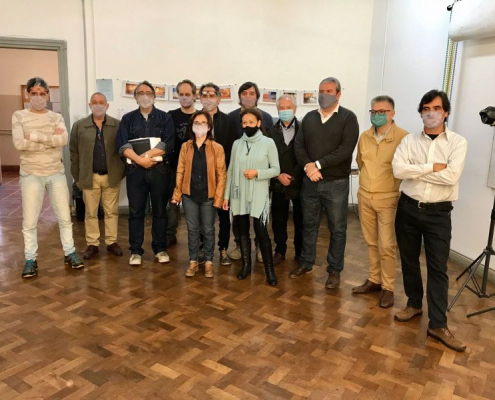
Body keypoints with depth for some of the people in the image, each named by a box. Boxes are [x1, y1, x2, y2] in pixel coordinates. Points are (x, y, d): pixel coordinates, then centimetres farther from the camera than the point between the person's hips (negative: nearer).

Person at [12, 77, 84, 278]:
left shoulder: (56, 117, 5)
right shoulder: (19, 116, 1)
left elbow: (63, 140, -13)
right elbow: (19, 143, -14)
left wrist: (34, 136, -16)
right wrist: (51, 139, -13)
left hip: (56, 173, 2)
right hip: (31, 175, -1)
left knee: (64, 217, 8)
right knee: (29, 220, 5)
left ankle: (69, 253, 22)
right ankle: (30, 259, 18)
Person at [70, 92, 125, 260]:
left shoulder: (118, 125, 0)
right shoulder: (79, 126, 1)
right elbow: (74, 153, 3)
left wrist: (123, 172, -3)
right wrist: (77, 177, 1)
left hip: (112, 176, 0)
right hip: (90, 177, 0)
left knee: (112, 212, 9)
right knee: (90, 213, 8)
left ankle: (112, 242, 21)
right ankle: (92, 244, 19)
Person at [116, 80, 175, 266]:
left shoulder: (165, 117, 6)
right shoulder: (128, 118, 10)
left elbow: (169, 144, -8)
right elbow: (122, 145, -2)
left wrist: (147, 155, -16)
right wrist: (139, 160, -16)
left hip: (159, 169, -1)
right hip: (135, 170, 1)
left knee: (160, 211, 6)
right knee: (135, 211, 4)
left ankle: (160, 249, 17)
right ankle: (135, 251, 14)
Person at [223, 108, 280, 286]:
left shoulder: (268, 142, -1)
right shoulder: (236, 144, 8)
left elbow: (276, 169, -2)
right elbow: (230, 171, 10)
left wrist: (257, 173, -17)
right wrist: (226, 195, 7)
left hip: (259, 195, -3)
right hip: (239, 194, 4)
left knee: (261, 230, -8)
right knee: (243, 230, 9)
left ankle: (269, 268, 6)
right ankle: (246, 265, 23)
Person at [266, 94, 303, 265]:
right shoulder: (272, 131, 5)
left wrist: (293, 176, -10)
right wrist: (278, 175, -10)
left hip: (300, 183, -2)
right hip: (278, 183, 2)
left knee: (300, 220, 7)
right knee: (278, 220, 9)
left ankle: (300, 252, 22)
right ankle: (280, 251, 24)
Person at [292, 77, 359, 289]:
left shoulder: (348, 118, -4)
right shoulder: (309, 118, 9)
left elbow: (346, 150, -15)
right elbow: (299, 146, 3)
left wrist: (318, 165, -17)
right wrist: (308, 166, -14)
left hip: (336, 183, -4)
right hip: (310, 181, 4)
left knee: (337, 229, 6)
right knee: (309, 224, 14)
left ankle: (334, 270, 19)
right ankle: (306, 263, 29)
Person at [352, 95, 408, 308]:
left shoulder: (403, 137, -15)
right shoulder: (364, 136, 4)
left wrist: (398, 192, -6)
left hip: (388, 199, -5)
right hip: (365, 196, 5)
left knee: (387, 246, 0)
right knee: (371, 242, 15)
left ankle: (388, 287, 14)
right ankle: (374, 280, 28)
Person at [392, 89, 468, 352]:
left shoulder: (457, 142, -3)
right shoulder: (409, 141, 3)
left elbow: (451, 176, -18)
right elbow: (397, 169, -13)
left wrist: (415, 170, -12)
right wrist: (432, 168, -17)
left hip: (438, 213, -2)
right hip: (408, 208, 3)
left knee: (438, 268, 0)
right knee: (409, 260, 14)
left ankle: (438, 325, 7)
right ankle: (414, 303, 34)